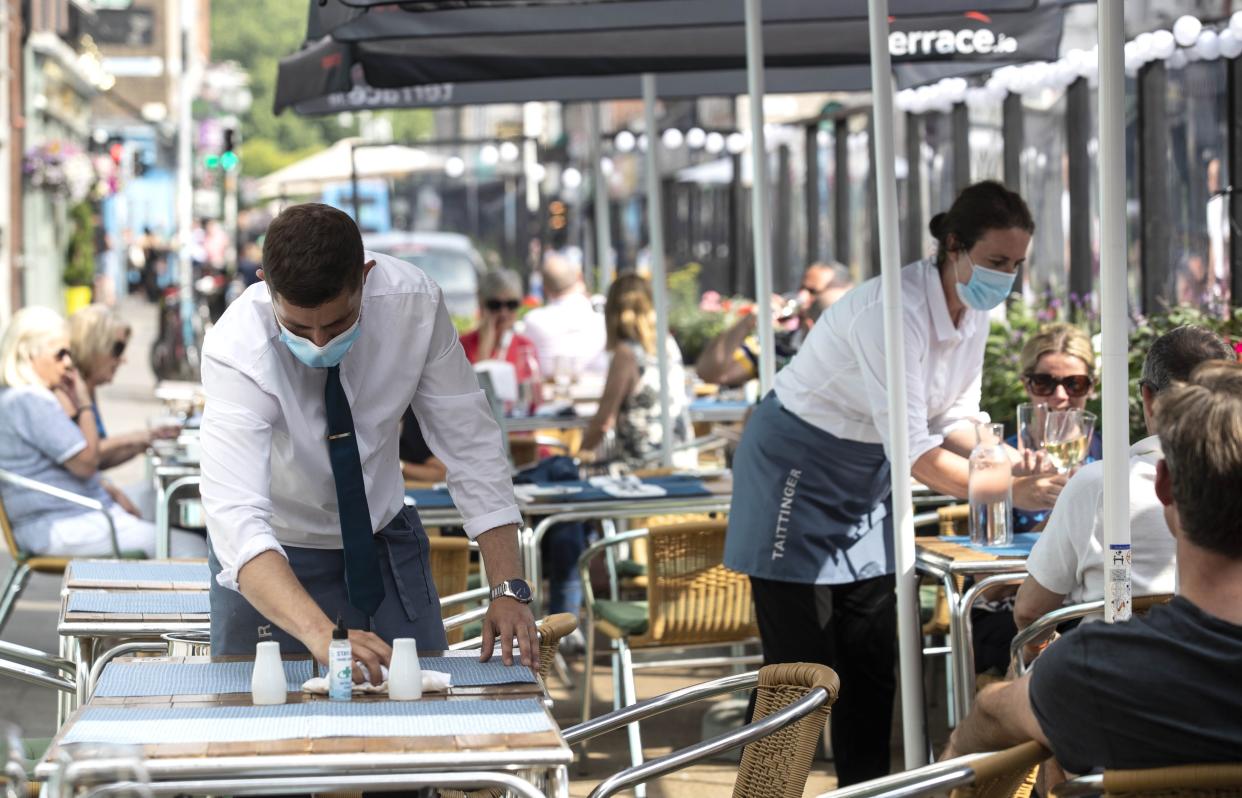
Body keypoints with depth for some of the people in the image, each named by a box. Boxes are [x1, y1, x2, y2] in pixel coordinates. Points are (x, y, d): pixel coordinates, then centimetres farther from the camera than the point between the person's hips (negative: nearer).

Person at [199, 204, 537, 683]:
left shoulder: (413, 301, -23)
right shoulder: (236, 351, -32)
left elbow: (469, 444, -13)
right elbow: (235, 518, -43)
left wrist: (508, 589, -22)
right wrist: (321, 635, -57)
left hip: (386, 544, 3)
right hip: (272, 561, -3)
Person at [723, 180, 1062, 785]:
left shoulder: (974, 313, -4)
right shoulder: (894, 309, -31)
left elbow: (955, 419, 4)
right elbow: (911, 449, -34)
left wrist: (1005, 457, -16)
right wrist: (1005, 491, -36)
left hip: (862, 486, 8)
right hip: (798, 476, -8)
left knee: (873, 661, 8)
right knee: (801, 666, -6)